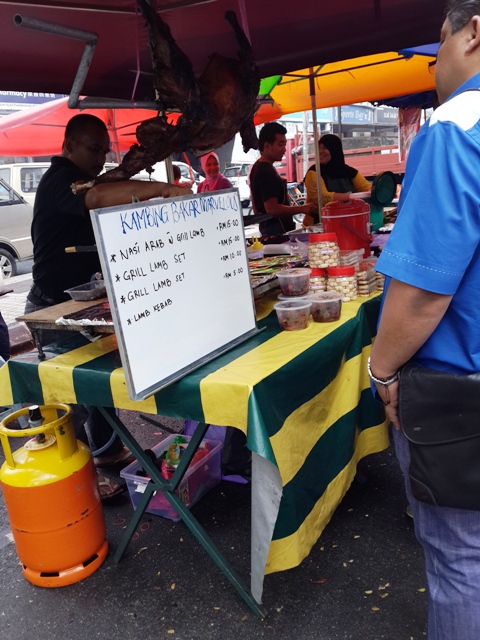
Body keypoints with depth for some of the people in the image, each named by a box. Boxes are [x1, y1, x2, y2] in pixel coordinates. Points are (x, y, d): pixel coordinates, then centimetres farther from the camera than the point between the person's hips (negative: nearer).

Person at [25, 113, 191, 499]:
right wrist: (162, 188, -45)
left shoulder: (83, 179, 17)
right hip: (54, 309, -10)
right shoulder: (59, 180, -17)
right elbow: (99, 198, -39)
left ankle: (107, 449, 32)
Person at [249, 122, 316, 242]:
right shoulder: (267, 172, -18)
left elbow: (257, 207, 22)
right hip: (279, 231, -11)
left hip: (266, 228, 11)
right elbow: (272, 209, -25)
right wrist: (302, 209, -21)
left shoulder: (257, 168, 14)